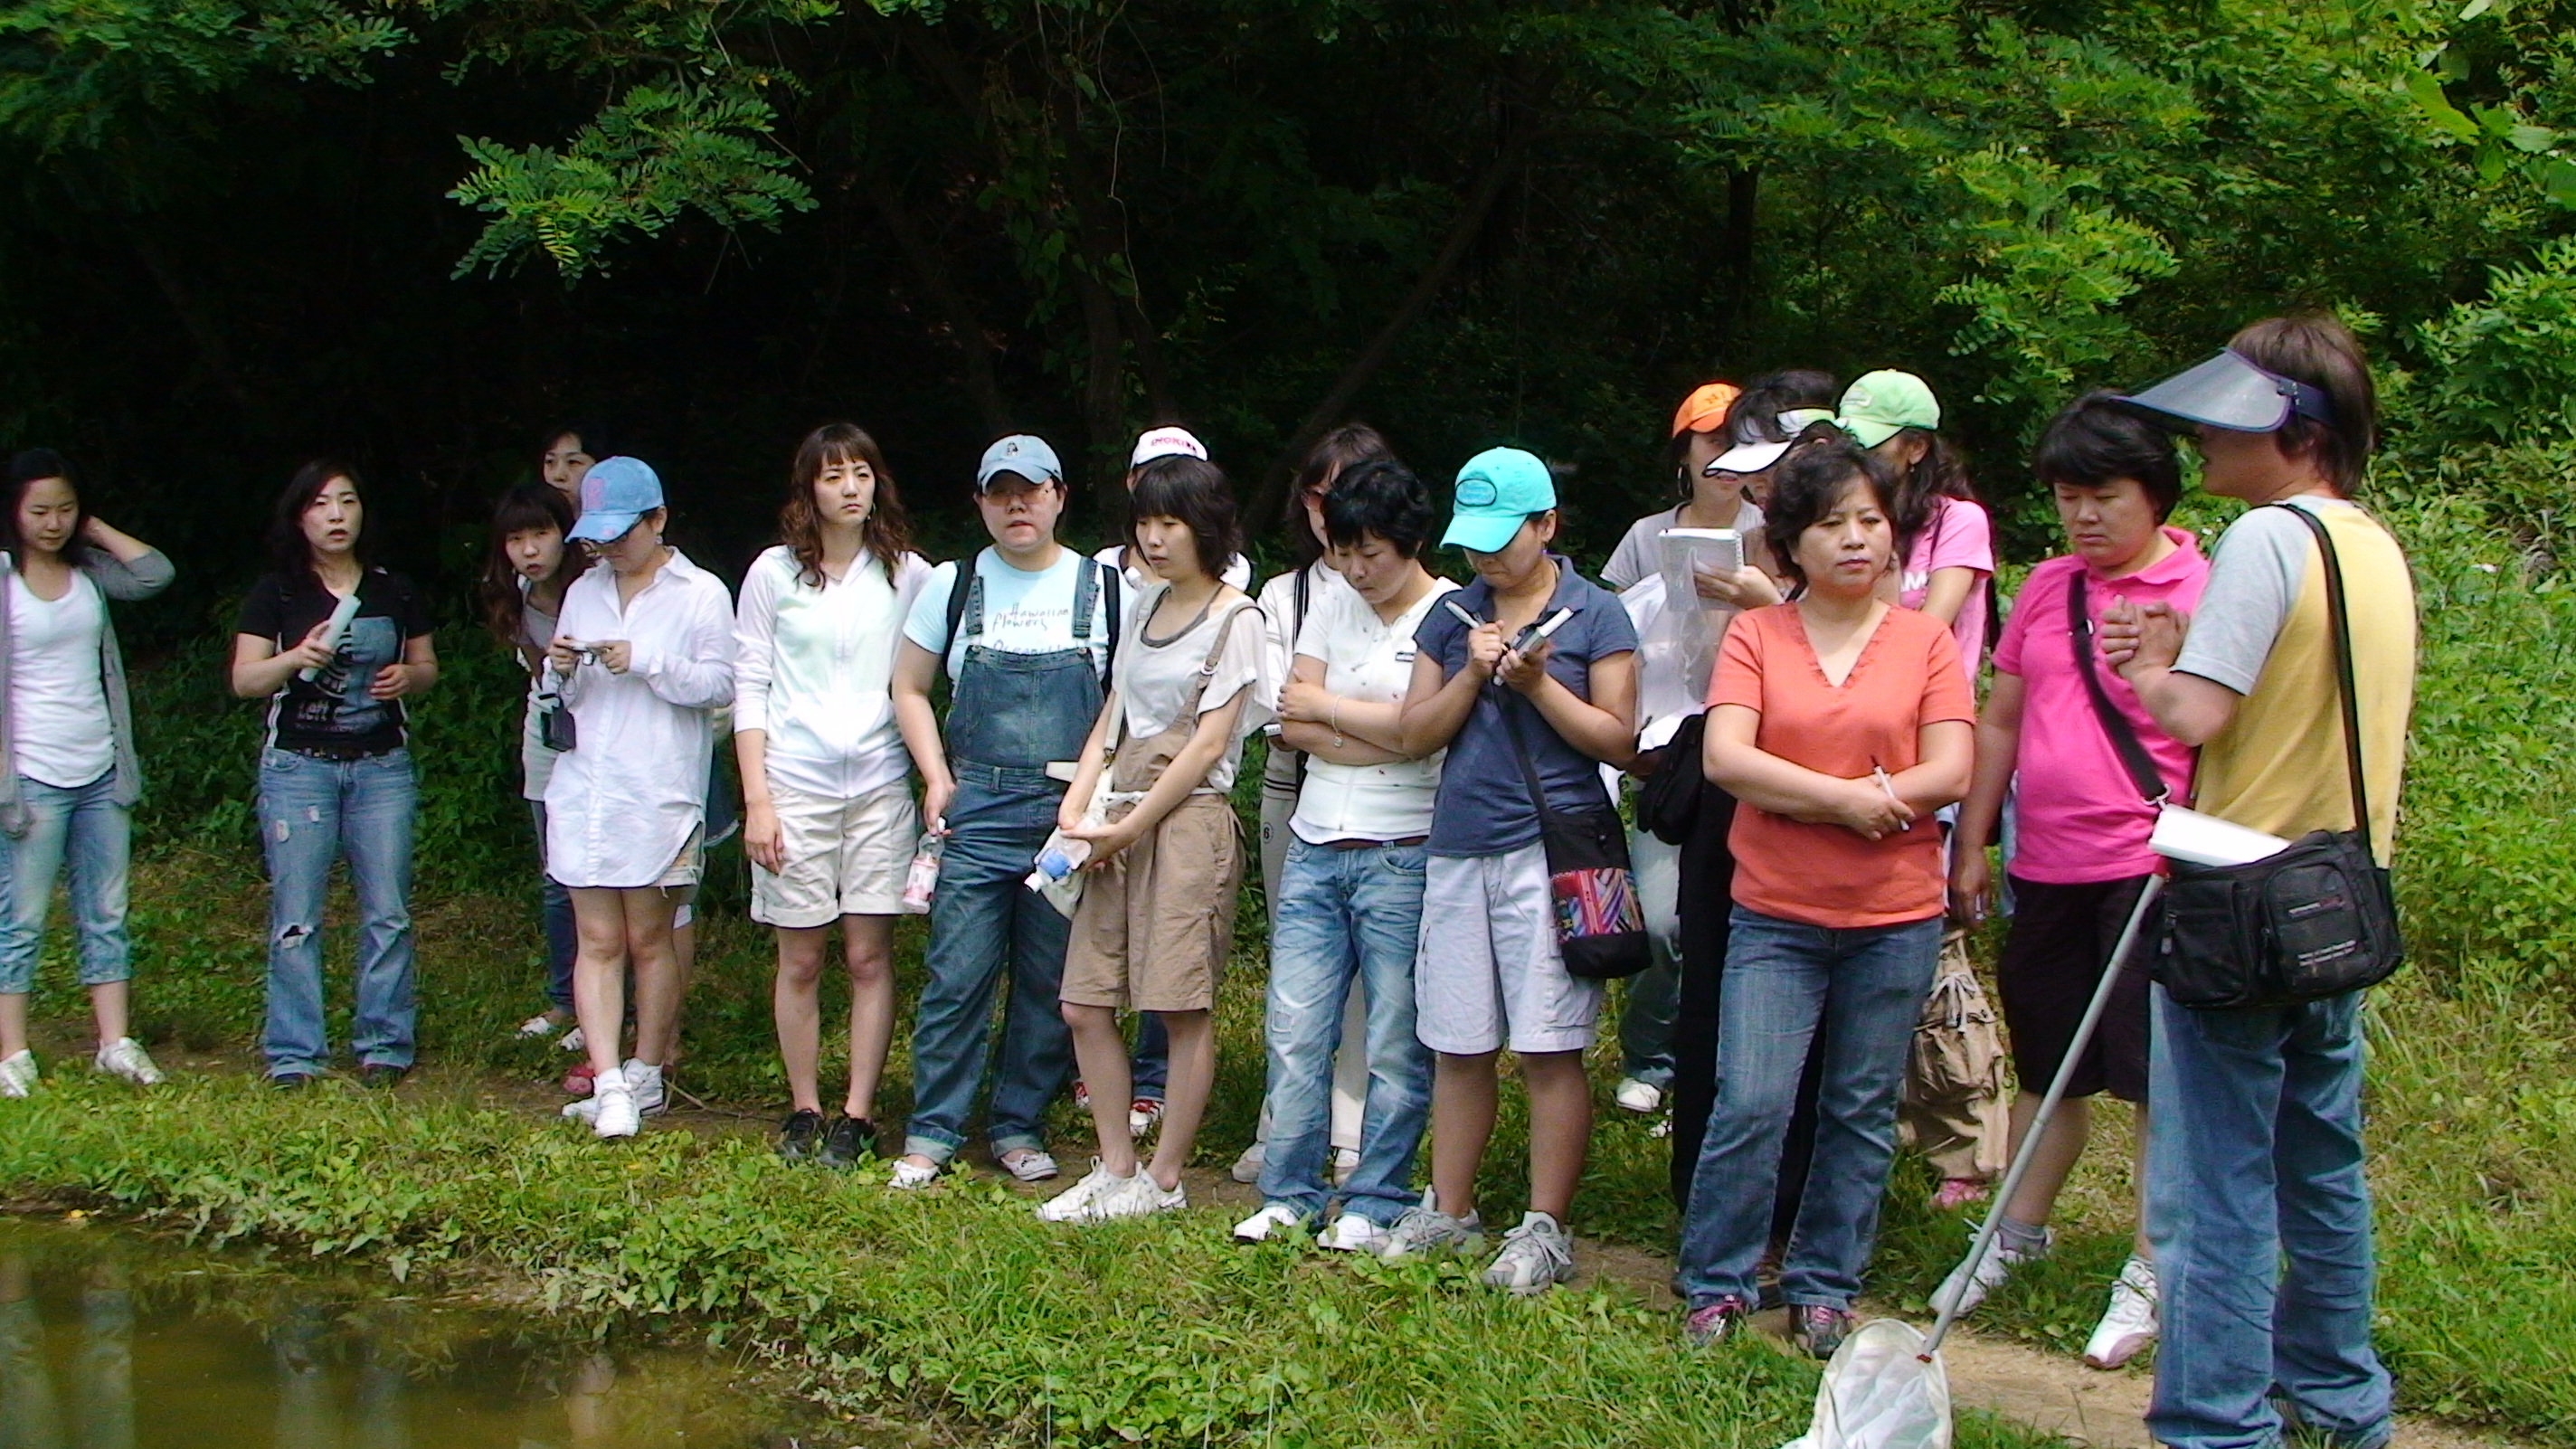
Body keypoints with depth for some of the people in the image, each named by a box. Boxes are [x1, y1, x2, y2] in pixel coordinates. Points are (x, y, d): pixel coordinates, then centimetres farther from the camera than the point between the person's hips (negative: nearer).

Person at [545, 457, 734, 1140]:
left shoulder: (701, 594, -1)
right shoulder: (583, 592, 15)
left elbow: (720, 683, -9)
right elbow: (568, 697, 19)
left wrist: (647, 662, -19)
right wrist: (563, 670, -3)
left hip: (660, 795, -4)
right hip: (584, 791, 4)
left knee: (649, 938, 5)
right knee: (598, 940, -1)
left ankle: (646, 1077, 16)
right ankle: (609, 1083, -4)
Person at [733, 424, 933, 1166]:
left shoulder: (908, 576, 6)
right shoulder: (774, 573, 3)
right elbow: (749, 690, 2)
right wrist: (756, 799, -4)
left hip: (881, 784, 1)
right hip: (795, 783, 0)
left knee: (870, 957, 0)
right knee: (801, 961, 4)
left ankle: (858, 1114, 8)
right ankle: (803, 1110, 16)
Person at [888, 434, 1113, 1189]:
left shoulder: (1104, 589, 4)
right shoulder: (954, 586, 6)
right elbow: (909, 688, 13)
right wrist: (938, 778, 1)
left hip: (1070, 815, 0)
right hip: (976, 814, 0)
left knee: (1050, 984, 6)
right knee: (956, 978, -2)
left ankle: (1019, 1127, 19)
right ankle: (932, 1133, 7)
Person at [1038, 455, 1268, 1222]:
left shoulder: (1235, 618, -3)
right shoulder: (1146, 608, 18)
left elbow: (1210, 741, -9)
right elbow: (1113, 719, 17)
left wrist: (1131, 827, -11)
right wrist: (1074, 807, 2)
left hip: (1189, 820, -7)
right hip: (1121, 826, 7)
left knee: (1184, 1009, -4)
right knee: (1085, 1007, 4)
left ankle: (1163, 1179, 6)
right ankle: (1116, 1168, 15)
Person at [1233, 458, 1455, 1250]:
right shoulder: (1334, 602, 13)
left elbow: (1420, 727, -15)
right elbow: (1291, 724, 6)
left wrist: (1323, 707, -1)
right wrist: (1384, 737, -8)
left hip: (1402, 857, -5)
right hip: (1314, 848, 5)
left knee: (1395, 1045, 1)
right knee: (1293, 1031, 3)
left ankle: (1373, 1205, 11)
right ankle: (1289, 1195, 13)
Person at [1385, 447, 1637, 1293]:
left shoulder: (1596, 616, 1)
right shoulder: (1452, 617, 13)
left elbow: (1618, 741, -3)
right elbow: (1415, 736, 9)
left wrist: (1537, 683, -13)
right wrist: (1473, 674, -6)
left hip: (1551, 848, -4)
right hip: (1458, 849, 4)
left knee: (1548, 1049, -4)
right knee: (1458, 1047, 8)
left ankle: (1545, 1230, 3)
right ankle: (1450, 1213, 19)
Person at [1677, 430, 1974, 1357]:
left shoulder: (1925, 640, 3)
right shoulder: (1756, 635, 2)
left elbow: (1950, 772, -7)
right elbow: (1724, 758, -10)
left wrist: (1795, 793, -13)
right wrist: (1848, 798, -16)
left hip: (1895, 918, 1)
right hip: (1776, 914, -1)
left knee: (1862, 1114, 9)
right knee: (1750, 1106, -6)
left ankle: (1823, 1287, 22)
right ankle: (1717, 1283, 10)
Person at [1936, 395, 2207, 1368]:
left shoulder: (2202, 593, -7)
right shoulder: (2045, 590, 11)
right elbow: (2001, 723, 15)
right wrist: (1970, 847, 14)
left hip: (2148, 868, -6)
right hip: (2046, 867, 6)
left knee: (2157, 1080, 1)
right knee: (2047, 1067, 18)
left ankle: (2148, 1276, 12)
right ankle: (2018, 1235, 34)